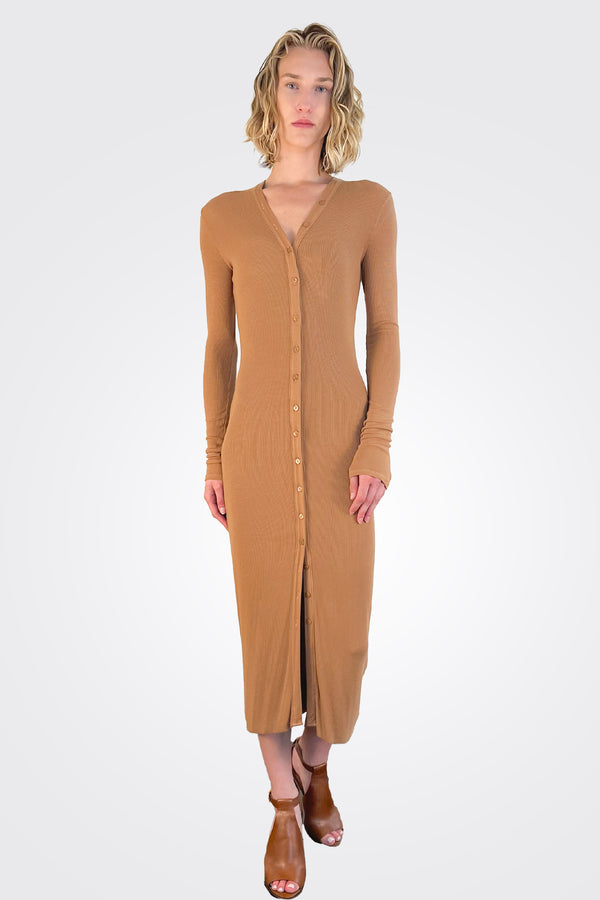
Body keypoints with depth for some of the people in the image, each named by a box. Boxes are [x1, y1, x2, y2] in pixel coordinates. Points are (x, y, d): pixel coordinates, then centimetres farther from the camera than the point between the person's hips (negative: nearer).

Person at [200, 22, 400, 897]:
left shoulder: (369, 204, 4)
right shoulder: (223, 216, 6)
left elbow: (385, 331, 2)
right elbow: (219, 343, 7)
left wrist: (377, 444, -8)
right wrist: (214, 457, 4)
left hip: (339, 439, 0)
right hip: (257, 440, 1)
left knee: (338, 615, 8)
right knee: (268, 614, 6)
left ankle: (315, 763, 37)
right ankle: (285, 802, 27)